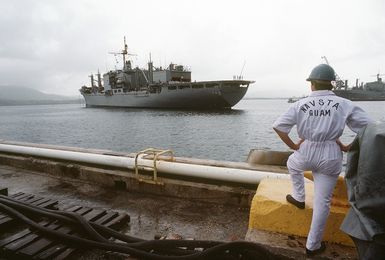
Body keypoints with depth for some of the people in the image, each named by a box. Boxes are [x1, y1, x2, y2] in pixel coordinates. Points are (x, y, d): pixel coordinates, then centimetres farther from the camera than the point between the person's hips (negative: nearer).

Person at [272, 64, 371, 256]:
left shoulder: (300, 104, -4)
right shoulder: (344, 104, -4)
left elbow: (278, 126, -6)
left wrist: (293, 146, 3)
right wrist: (349, 147, 4)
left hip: (305, 153, 0)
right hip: (330, 157, 1)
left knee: (292, 164, 37)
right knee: (322, 201, 11)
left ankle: (299, 198, 43)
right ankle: (313, 245, 24)